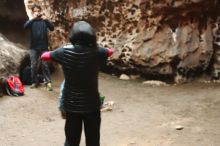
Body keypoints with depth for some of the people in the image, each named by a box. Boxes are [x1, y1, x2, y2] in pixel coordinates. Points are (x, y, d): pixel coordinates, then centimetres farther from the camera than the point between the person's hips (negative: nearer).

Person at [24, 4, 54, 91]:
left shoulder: (44, 21, 3)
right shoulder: (31, 21, 5)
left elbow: (52, 28, -10)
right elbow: (25, 26, -14)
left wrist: (46, 19, -24)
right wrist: (33, 18, -24)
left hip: (43, 47, -1)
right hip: (34, 47, 2)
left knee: (45, 65, -4)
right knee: (34, 66, 5)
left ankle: (48, 82, -4)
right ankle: (35, 82, 17)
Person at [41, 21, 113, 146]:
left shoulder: (64, 52, -11)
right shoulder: (96, 53, -13)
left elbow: (44, 56, 6)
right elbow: (110, 51, 10)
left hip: (71, 104, 1)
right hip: (91, 104, -1)